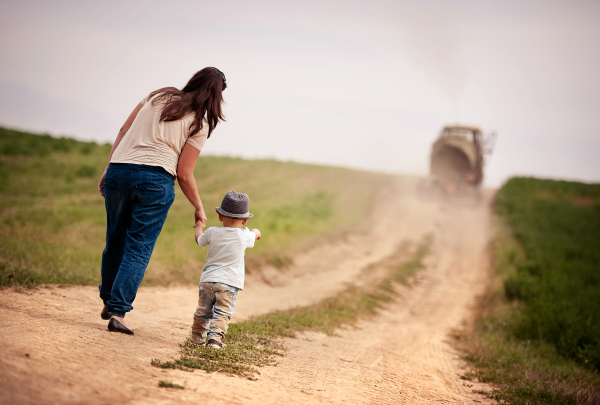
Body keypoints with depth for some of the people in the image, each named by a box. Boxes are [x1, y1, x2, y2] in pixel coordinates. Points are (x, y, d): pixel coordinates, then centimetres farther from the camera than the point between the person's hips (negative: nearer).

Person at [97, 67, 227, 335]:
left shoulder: (158, 97, 15)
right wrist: (199, 208, 11)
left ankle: (108, 301, 35)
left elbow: (123, 132, 13)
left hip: (118, 170, 5)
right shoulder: (199, 124, 1)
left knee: (115, 240, 19)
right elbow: (184, 174, -1)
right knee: (139, 248, 2)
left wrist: (108, 170, 17)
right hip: (155, 180, -5)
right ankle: (118, 312, -5)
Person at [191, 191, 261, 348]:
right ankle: (215, 339, -20)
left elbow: (199, 239, 22)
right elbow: (254, 235, 21)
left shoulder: (212, 232, 0)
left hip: (207, 279, 3)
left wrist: (199, 226, 43)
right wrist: (256, 232, 45)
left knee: (203, 311, 16)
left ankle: (197, 337, 27)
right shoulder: (244, 236, -4)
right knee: (222, 313, -6)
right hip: (229, 283, -3)